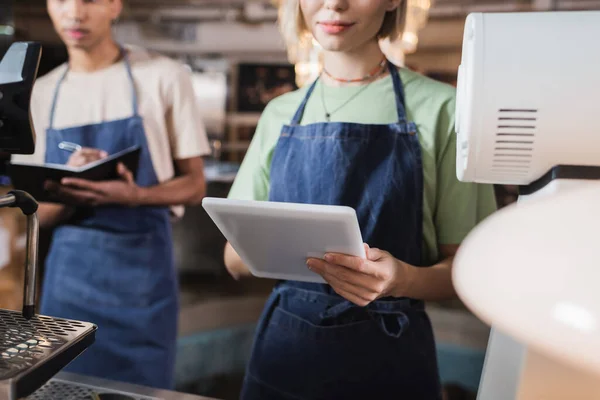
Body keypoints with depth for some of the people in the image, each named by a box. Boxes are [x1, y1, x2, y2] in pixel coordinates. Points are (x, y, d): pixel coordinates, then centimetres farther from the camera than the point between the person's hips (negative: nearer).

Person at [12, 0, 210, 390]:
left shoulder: (165, 77, -5)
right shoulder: (41, 93, 7)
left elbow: (194, 185, -2)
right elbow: (39, 212, 7)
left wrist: (136, 196, -23)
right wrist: (73, 192, -16)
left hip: (142, 266, -3)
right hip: (68, 269, 3)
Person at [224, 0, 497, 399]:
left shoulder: (438, 107, -7)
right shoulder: (280, 113, 4)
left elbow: (467, 266, -4)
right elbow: (236, 257, 6)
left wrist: (406, 279, -25)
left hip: (388, 355, -2)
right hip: (284, 346, 3)